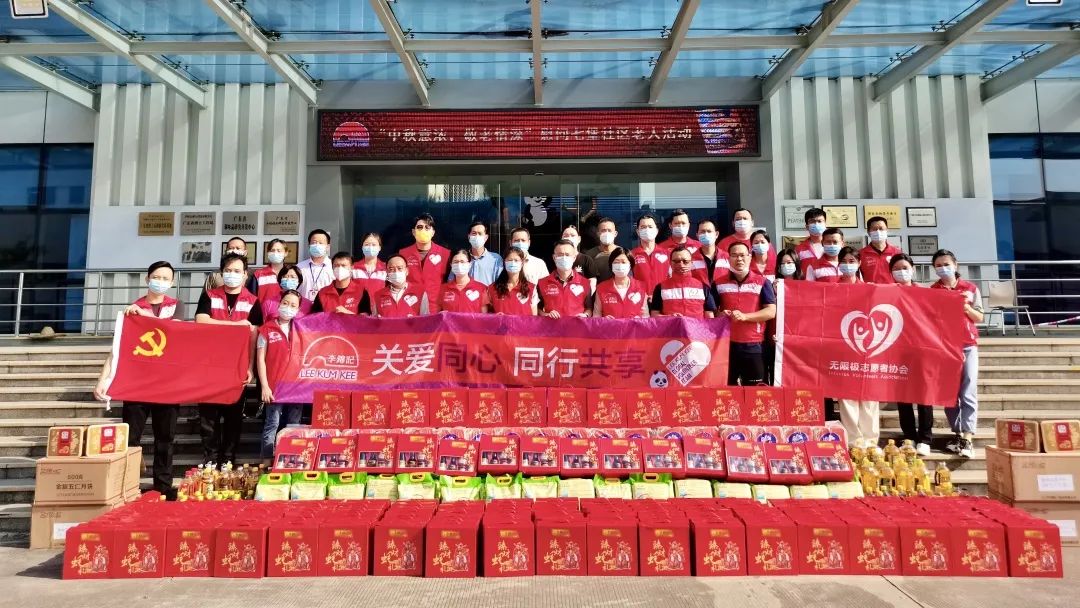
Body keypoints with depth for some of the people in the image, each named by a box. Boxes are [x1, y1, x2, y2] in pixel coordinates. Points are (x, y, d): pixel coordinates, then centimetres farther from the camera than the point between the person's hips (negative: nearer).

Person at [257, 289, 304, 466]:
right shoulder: (267, 329, 1)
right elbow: (260, 360, -1)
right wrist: (265, 386, -7)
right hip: (275, 386, -3)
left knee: (293, 425, 9)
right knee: (272, 424, 1)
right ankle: (267, 462, 8)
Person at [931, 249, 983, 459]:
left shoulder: (970, 288, 8)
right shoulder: (932, 291, 6)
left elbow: (979, 318, 9)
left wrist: (967, 308, -8)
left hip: (968, 344, 0)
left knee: (968, 392, -7)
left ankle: (967, 438, -10)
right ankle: (957, 433, 13)